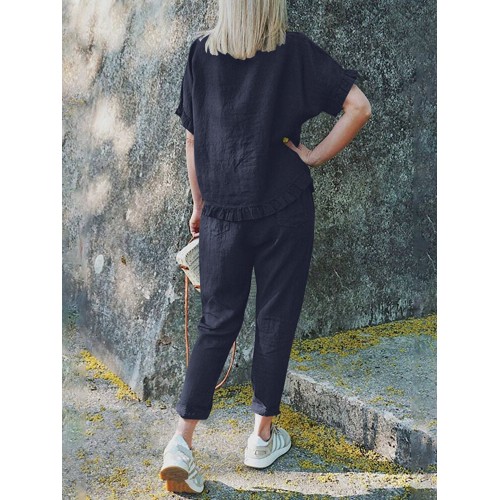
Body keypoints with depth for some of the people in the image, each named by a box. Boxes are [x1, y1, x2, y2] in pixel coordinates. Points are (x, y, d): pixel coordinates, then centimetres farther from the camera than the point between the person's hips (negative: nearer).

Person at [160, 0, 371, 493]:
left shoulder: (201, 53, 0)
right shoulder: (296, 51, -5)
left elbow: (192, 139, 3)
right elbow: (359, 107, -10)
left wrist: (199, 204, 13)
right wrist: (314, 156, -3)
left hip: (223, 212, 2)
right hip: (285, 209, -2)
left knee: (217, 321, 10)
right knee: (275, 320, 10)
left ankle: (182, 439, 3)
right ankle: (263, 435, 22)